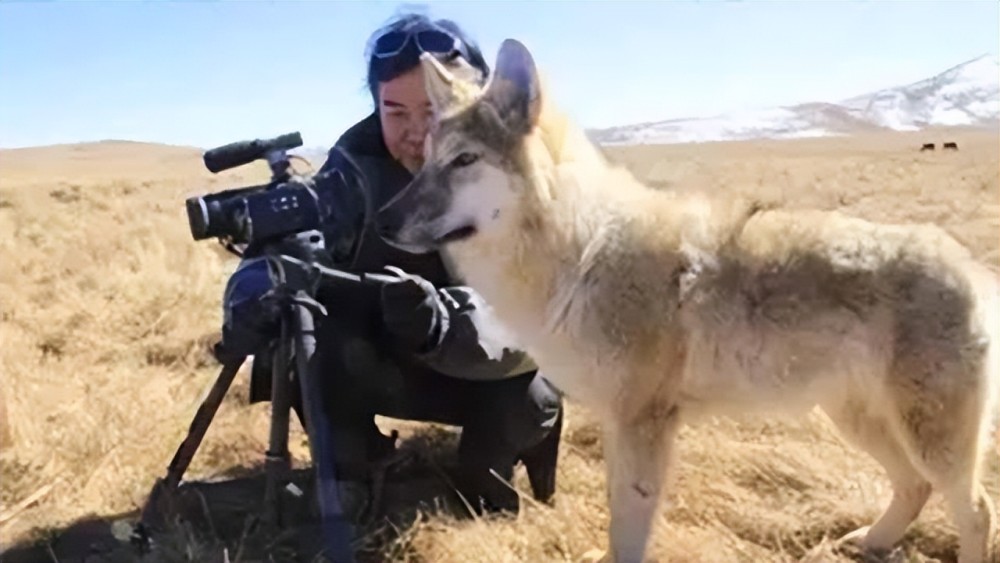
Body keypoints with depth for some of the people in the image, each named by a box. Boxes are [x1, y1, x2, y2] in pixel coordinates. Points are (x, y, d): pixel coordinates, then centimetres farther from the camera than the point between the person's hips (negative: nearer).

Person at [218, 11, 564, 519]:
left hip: (493, 366, -1)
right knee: (305, 341, -26)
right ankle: (348, 479, 2)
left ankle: (487, 468, 7)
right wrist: (253, 297, -46)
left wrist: (445, 323, -54)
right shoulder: (356, 163, -16)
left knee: (529, 403, -31)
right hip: (388, 361, 2)